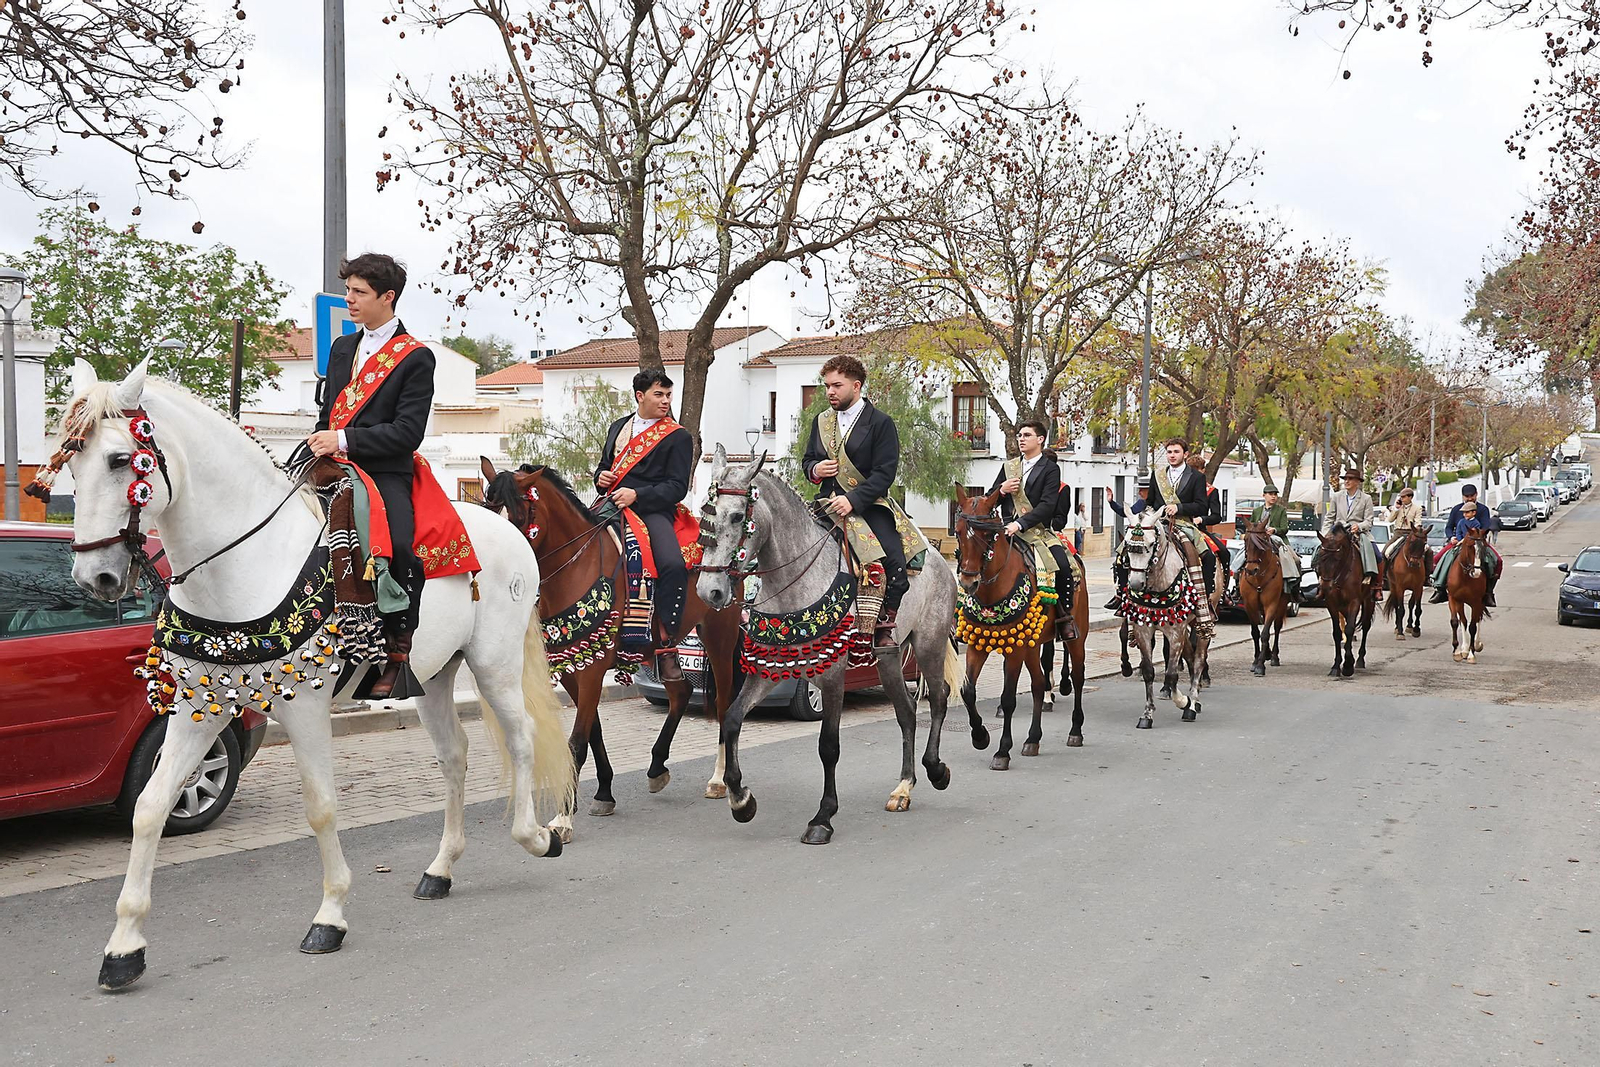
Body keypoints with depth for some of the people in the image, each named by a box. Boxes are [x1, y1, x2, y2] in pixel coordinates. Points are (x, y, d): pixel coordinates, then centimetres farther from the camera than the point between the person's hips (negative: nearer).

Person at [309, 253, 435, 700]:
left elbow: (408, 432, -9)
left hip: (385, 474, -7)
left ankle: (396, 649, -17)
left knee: (399, 550, -32)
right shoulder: (341, 348, 22)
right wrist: (317, 446, 9)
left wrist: (344, 440, -16)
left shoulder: (416, 357, 0)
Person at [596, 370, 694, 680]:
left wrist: (637, 494, -17)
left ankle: (665, 647, -18)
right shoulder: (618, 427, 22)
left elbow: (677, 487, -4)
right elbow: (604, 466, 30)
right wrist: (601, 477, 4)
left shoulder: (678, 437, 5)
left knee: (674, 566, -29)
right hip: (612, 505, 5)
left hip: (652, 510, -5)